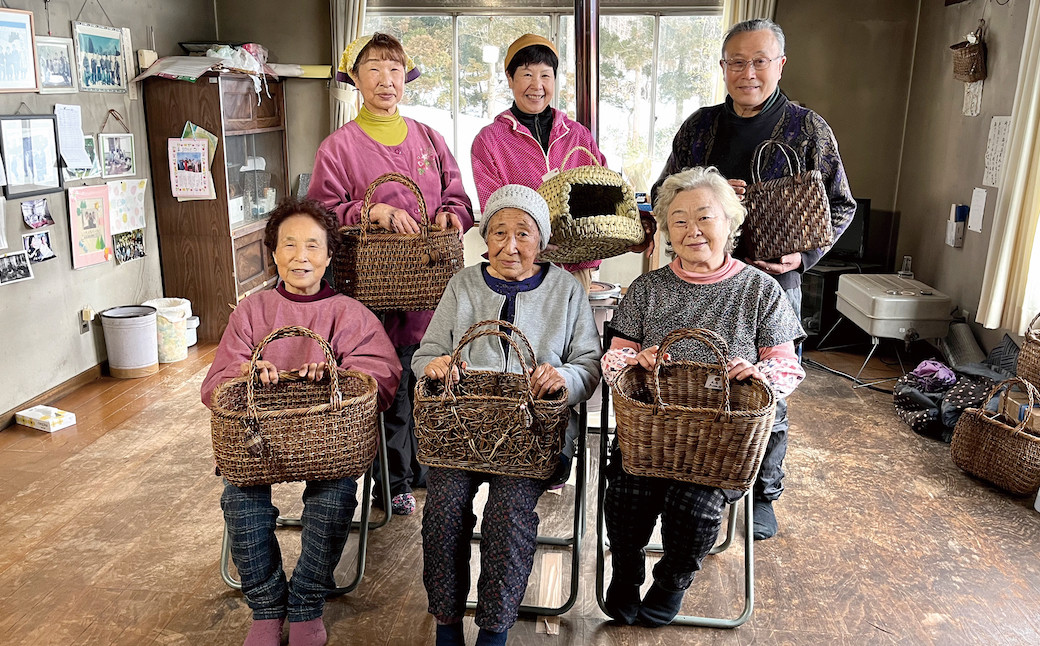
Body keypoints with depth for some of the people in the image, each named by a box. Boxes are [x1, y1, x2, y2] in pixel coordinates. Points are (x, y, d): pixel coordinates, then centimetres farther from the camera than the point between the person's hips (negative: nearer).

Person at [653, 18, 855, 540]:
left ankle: (764, 493, 26)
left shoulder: (808, 129, -1)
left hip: (772, 279, -2)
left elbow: (840, 206, 4)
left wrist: (803, 255, -12)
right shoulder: (699, 126, 7)